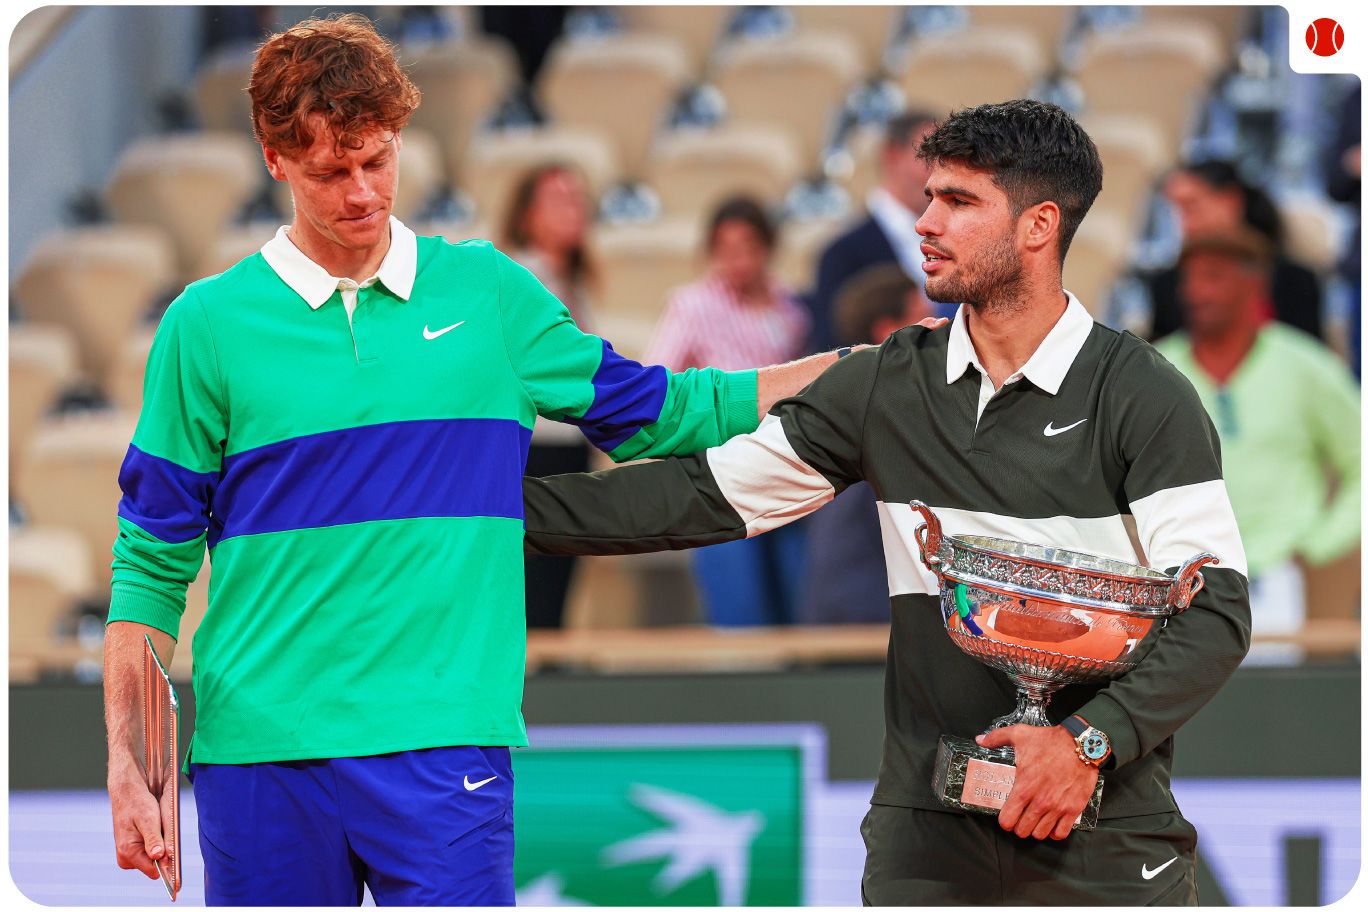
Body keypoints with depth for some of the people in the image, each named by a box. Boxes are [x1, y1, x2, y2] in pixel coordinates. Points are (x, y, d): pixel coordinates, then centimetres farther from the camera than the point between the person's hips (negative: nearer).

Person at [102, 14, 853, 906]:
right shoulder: (207, 324, 4)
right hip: (258, 750, 0)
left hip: (444, 742, 0)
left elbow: (651, 412, 20)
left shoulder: (490, 292, 9)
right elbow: (151, 564, 6)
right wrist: (126, 767, 0)